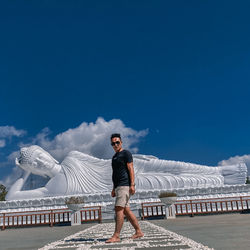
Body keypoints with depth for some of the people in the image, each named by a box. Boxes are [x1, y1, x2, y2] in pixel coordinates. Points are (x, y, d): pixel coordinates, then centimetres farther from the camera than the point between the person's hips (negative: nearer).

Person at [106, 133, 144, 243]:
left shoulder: (126, 153, -3)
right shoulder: (114, 157, 22)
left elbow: (131, 169, -11)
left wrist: (132, 185, -19)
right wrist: (114, 188, 23)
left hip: (125, 185, -9)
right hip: (118, 186, 9)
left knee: (119, 209, -14)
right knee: (126, 210, 9)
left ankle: (116, 236, -14)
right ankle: (138, 232, 16)